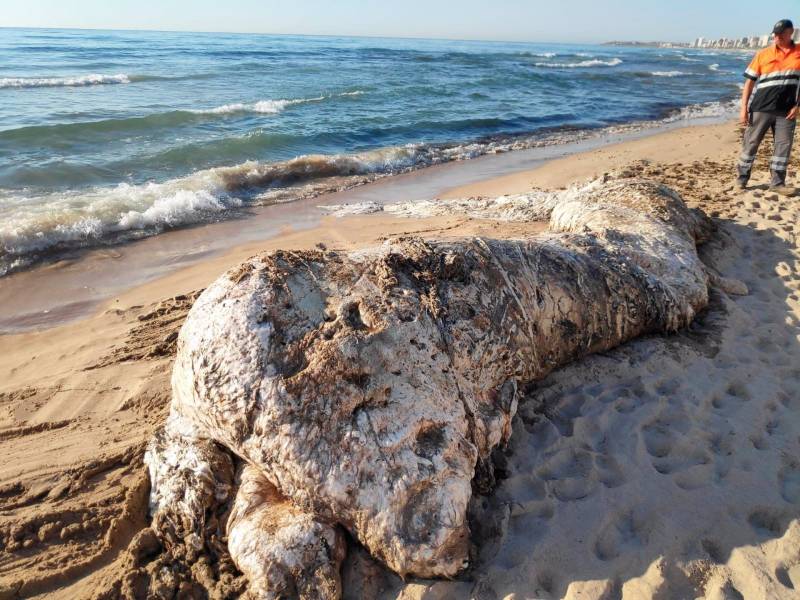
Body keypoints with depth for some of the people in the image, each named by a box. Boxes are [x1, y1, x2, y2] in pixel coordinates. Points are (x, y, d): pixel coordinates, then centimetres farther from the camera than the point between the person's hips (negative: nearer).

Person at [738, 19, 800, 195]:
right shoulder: (763, 54, 4)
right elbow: (749, 82, 3)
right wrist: (744, 108, -4)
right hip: (761, 108, -1)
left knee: (784, 145, 2)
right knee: (751, 143, 1)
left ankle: (777, 182, 10)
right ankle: (742, 178, 12)